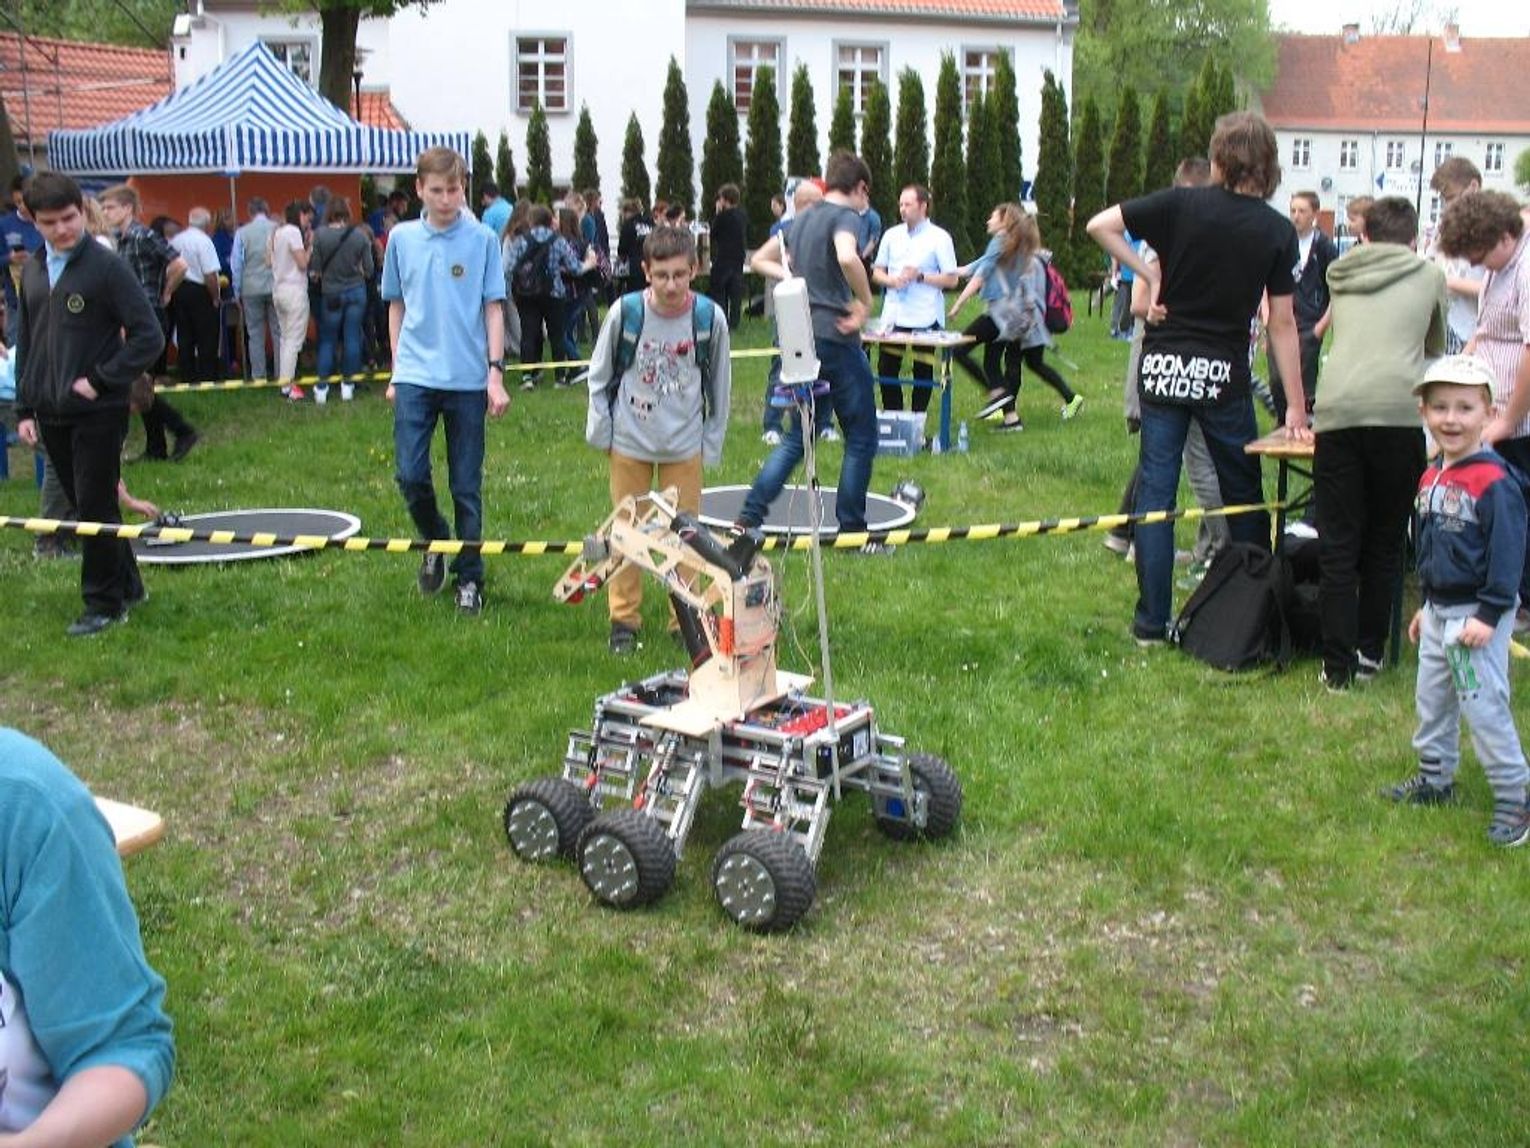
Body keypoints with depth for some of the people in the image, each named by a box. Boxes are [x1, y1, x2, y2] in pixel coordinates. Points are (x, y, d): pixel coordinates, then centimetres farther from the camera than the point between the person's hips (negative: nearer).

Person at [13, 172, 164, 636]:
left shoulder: (107, 266, -9)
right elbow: (26, 344, 17)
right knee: (83, 506, 12)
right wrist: (25, 409, 12)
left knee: (96, 508, -2)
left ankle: (104, 604, 9)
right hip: (51, 414, 6)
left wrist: (100, 380, -14)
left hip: (98, 413, -6)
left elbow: (149, 336, -12)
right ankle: (126, 585, 26)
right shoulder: (32, 271, 11)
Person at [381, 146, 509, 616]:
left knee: (466, 485, 5)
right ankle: (435, 544, 25)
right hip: (415, 377, 2)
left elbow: (493, 308, 1)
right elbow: (396, 306, 13)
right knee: (410, 476, -4)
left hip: (467, 379, -1)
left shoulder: (482, 240, -1)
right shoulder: (402, 238, 5)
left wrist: (496, 372, -5)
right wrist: (396, 372, 12)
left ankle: (469, 577, 18)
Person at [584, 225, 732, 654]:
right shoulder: (624, 312, -11)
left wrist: (712, 443, 5)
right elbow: (599, 375, 3)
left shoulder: (709, 318, -9)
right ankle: (624, 619, 21)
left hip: (685, 447, 0)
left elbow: (720, 386, 4)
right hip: (629, 444, 0)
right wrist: (600, 429, 1)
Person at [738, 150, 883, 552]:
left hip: (801, 337, 8)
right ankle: (852, 531, 8)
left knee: (798, 436, 16)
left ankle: (749, 517, 9)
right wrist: (865, 302, -18)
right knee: (861, 438, 4)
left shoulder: (802, 220, 17)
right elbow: (847, 257, -30)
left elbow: (788, 269, 30)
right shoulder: (846, 215, -8)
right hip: (836, 337, -8)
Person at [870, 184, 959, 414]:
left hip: (925, 318, -4)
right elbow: (876, 272, 14)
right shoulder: (891, 235, 11)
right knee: (886, 369, 2)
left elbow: (952, 279, -5)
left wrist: (919, 276, -15)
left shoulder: (939, 238, -2)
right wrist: (891, 280, -7)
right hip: (893, 316, 4)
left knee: (922, 373, 4)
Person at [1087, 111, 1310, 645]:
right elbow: (1282, 324, -3)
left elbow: (1100, 226, -7)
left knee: (1156, 490, 5)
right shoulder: (1278, 231, -2)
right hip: (1224, 376, 0)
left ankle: (1152, 622, 6)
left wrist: (1150, 273, 0)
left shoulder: (1183, 205, -4)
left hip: (1163, 365, 0)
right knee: (1243, 497, 14)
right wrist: (1295, 406, 2)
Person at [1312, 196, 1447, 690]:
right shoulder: (1429, 276, 17)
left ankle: (1338, 664, 3)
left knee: (1337, 546, 4)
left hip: (1336, 410, 1)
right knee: (1385, 543, 12)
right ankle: (1370, 651, 18)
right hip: (1399, 411, -1)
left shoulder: (1341, 278, 23)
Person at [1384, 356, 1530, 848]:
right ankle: (1435, 779, 34)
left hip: (1478, 615, -8)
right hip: (1438, 611, 9)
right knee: (1431, 699, 18)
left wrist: (1488, 614, -21)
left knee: (1483, 706, -6)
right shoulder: (1432, 478, 8)